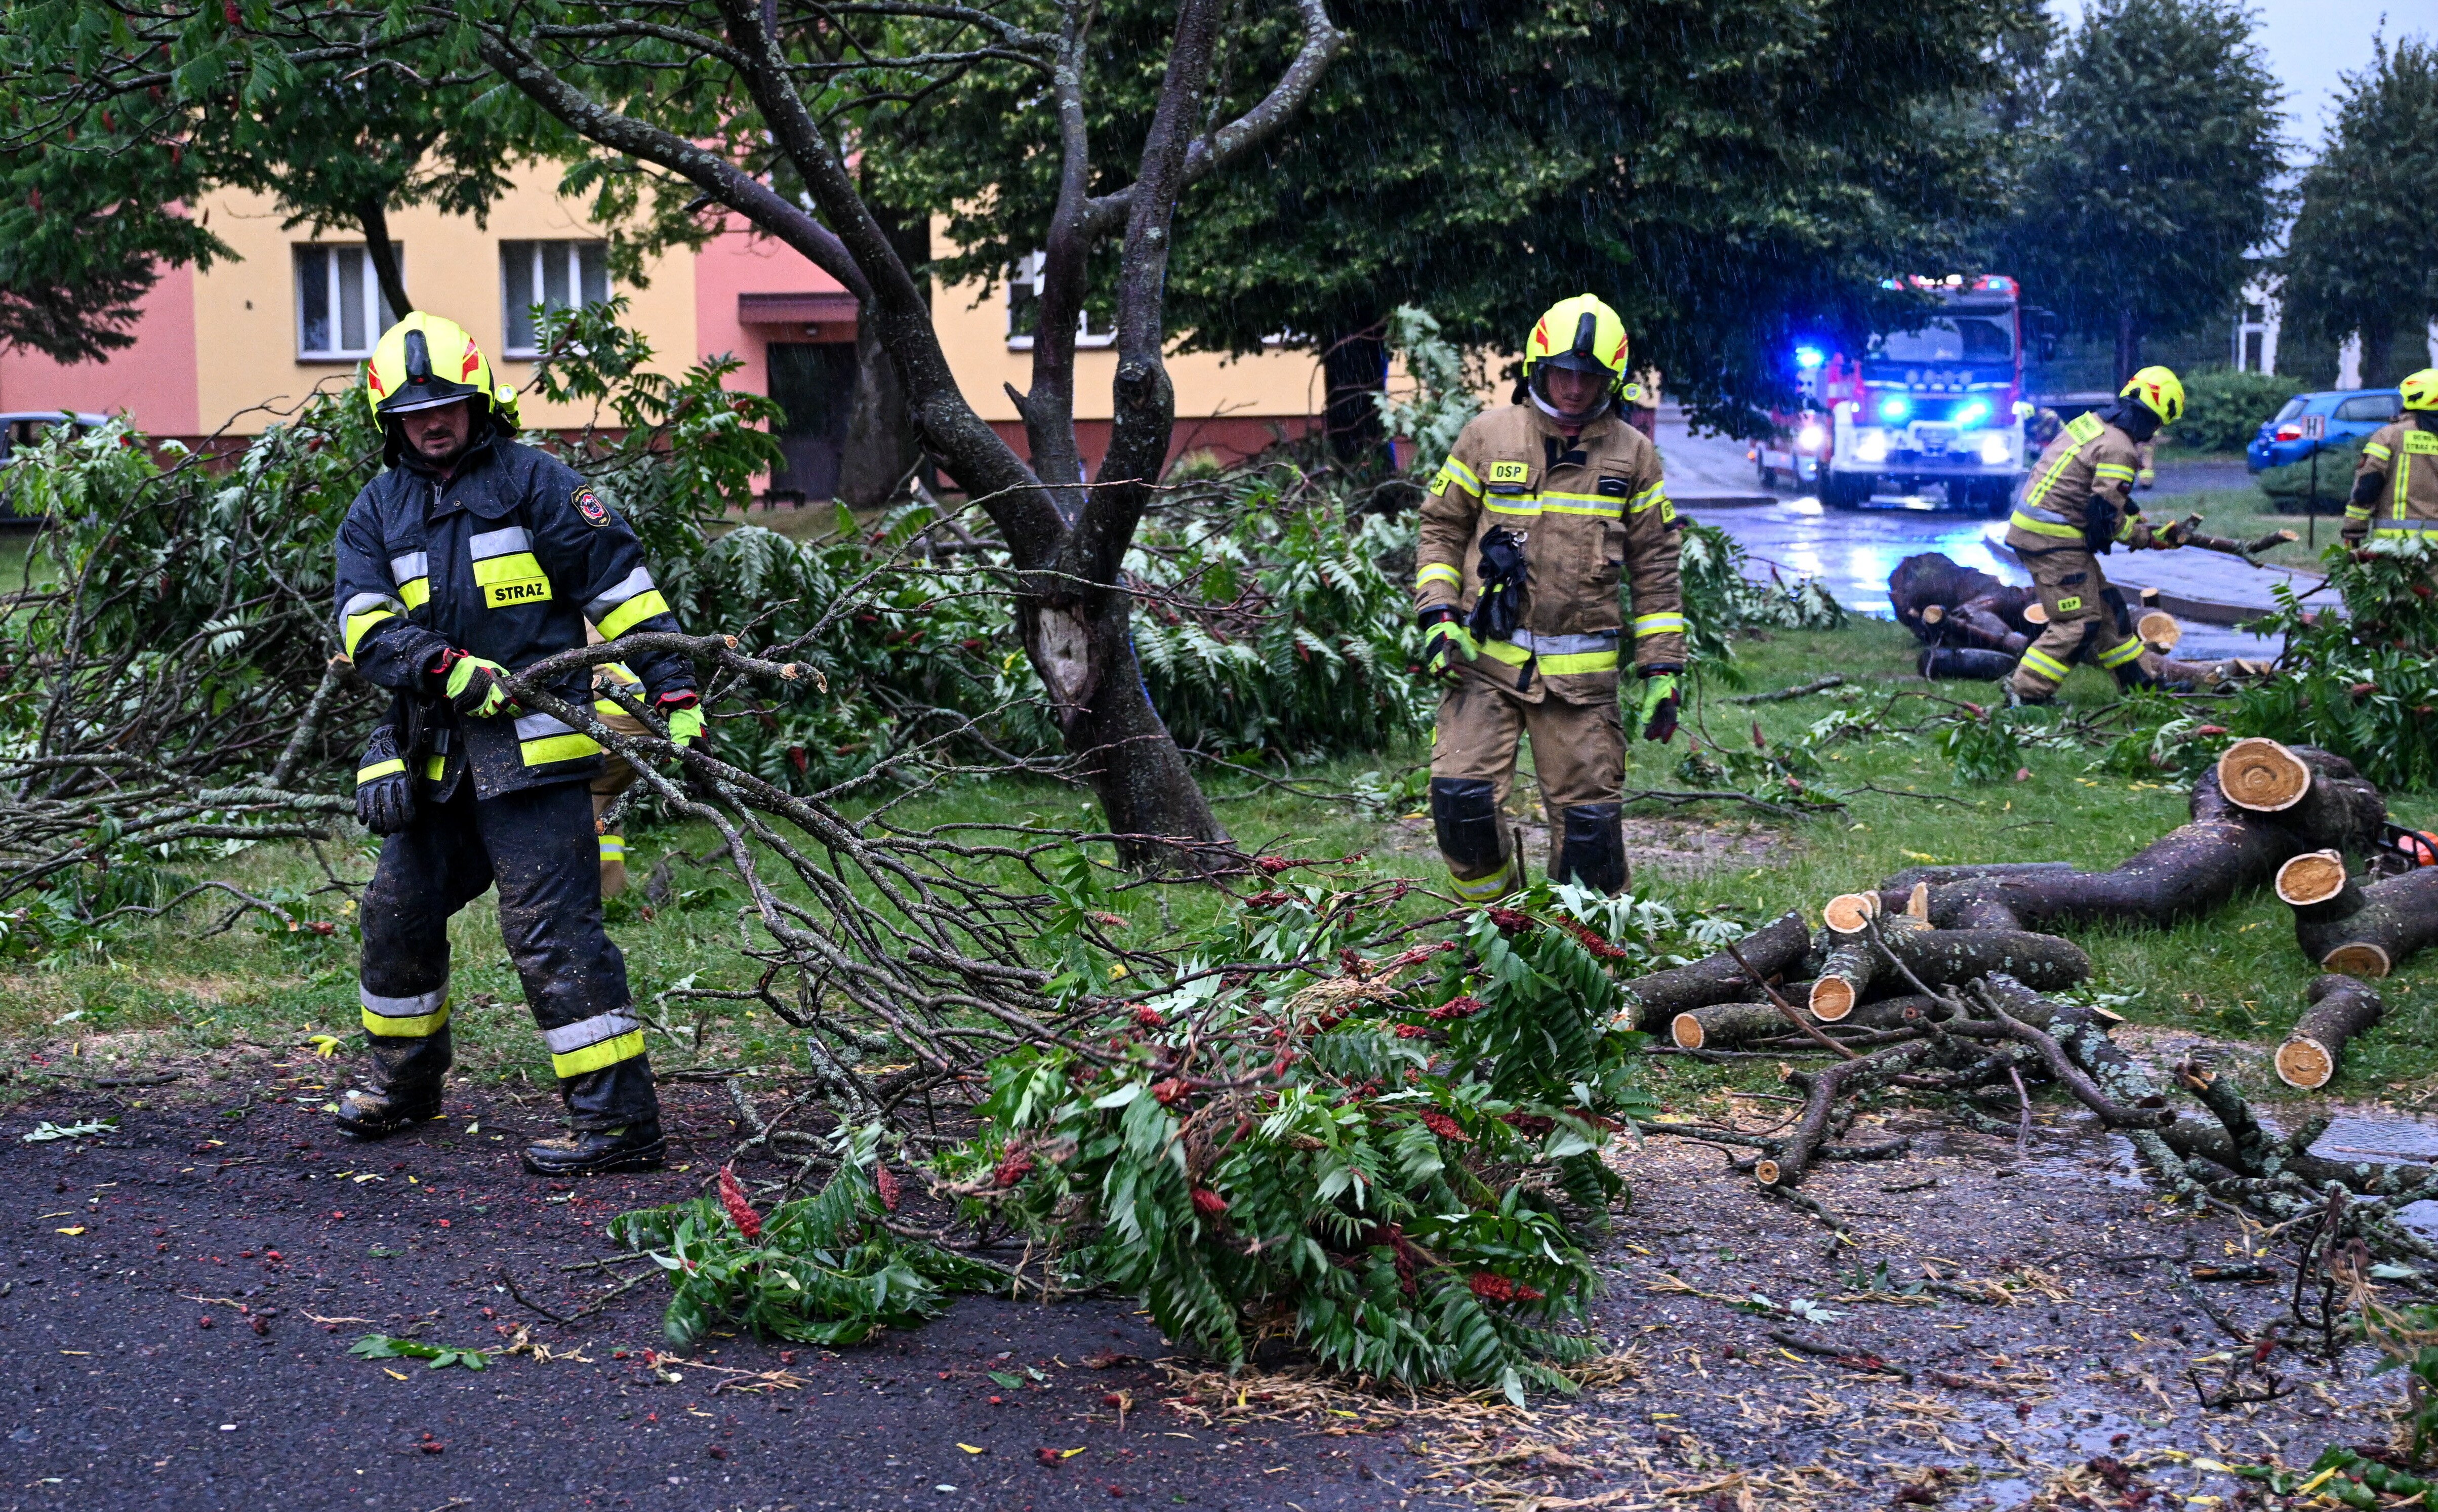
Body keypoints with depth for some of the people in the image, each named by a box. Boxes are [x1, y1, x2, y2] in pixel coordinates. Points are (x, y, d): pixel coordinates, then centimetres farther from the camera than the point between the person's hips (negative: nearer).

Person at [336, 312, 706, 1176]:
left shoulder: (535, 483, 1)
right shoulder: (377, 512, 14)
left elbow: (620, 586, -2)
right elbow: (365, 624, 0)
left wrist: (674, 694, -9)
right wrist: (449, 669, -18)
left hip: (533, 746, -6)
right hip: (436, 753, 6)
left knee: (551, 927, -11)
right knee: (399, 910, 15)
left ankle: (619, 1120, -9)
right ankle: (403, 1081, 38)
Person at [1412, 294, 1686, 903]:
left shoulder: (1633, 455, 6)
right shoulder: (1489, 437, 4)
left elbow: (1655, 570, 9)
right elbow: (1441, 528, 11)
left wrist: (1662, 671, 5)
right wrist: (1438, 615, -3)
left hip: (1581, 671, 0)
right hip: (1485, 659, 0)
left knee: (1588, 818, 2)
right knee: (1461, 797, -11)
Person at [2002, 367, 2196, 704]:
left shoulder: (2090, 422, 10)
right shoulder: (2118, 449, -18)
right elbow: (2106, 519, -18)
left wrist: (2136, 518, 16)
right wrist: (2151, 538, -4)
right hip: (2054, 541, -10)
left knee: (2104, 606, 18)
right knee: (2079, 622, -3)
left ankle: (2143, 679, 28)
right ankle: (2028, 694, -3)